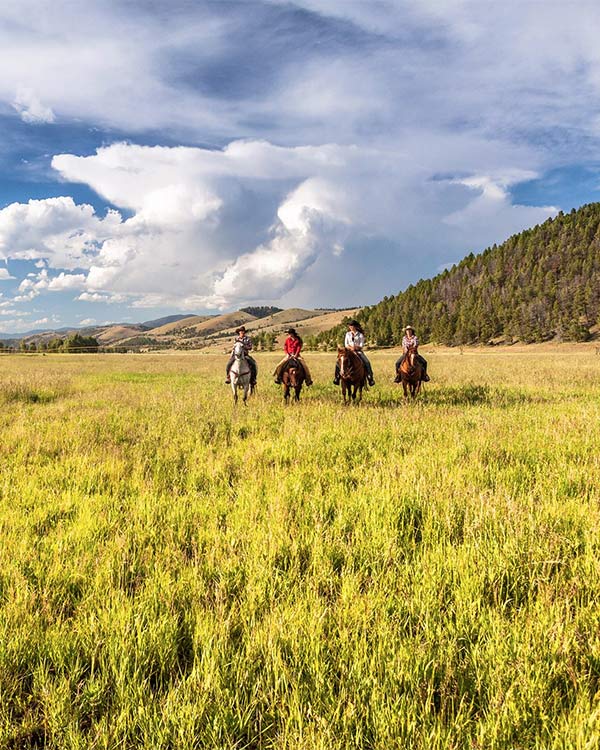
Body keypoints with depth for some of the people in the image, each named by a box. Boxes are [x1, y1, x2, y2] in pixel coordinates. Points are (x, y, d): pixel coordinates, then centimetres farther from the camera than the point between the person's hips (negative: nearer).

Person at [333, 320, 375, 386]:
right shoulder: (348, 334, 12)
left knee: (367, 362, -26)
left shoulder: (360, 335, 4)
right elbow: (346, 344, 6)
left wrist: (356, 347, -20)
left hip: (358, 351, -2)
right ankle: (337, 377, -8)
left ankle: (370, 378, -20)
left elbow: (361, 345, -2)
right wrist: (351, 347, -13)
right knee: (338, 362, -19)